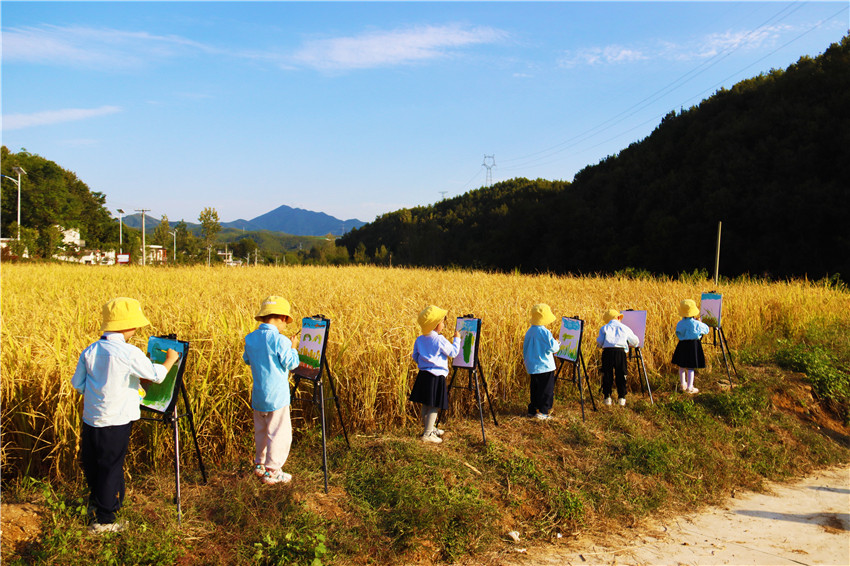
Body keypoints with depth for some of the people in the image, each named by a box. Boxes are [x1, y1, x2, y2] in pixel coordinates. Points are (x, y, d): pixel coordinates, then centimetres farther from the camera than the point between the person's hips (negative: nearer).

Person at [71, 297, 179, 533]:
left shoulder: (89, 351, 0)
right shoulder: (129, 353, -17)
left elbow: (77, 383, 7)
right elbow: (156, 375, -11)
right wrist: (170, 360, 7)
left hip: (90, 418, 6)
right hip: (116, 421, -6)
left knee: (92, 464, 21)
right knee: (111, 468, 6)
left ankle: (96, 502, 41)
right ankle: (104, 520, 15)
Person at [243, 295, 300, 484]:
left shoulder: (250, 338, 3)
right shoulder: (280, 340, -19)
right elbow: (291, 363, -13)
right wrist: (292, 347, 1)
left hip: (258, 395, 7)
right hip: (276, 396, -7)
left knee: (261, 431, 22)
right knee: (279, 433, 3)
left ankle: (260, 464, 34)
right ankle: (272, 471, 7)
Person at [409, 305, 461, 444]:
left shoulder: (419, 339, 5)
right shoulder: (440, 340, -15)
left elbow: (415, 357, 12)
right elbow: (453, 352, -9)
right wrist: (456, 339, 5)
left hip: (423, 375, 8)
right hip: (436, 376, -8)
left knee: (426, 405, 18)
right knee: (434, 406, 0)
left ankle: (429, 428, 33)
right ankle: (427, 434, 2)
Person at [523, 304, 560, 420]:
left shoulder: (529, 332, 7)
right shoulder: (545, 332, -17)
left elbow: (525, 348, 15)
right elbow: (552, 347, -19)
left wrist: (526, 361, 26)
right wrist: (557, 344, 3)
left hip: (532, 366, 7)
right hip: (545, 366, -7)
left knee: (534, 389, 16)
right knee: (546, 390, 1)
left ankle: (532, 410, 19)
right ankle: (542, 412, 1)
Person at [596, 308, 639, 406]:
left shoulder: (604, 328, 11)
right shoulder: (625, 328, 13)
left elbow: (599, 342, 5)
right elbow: (635, 342, 18)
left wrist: (601, 345, 28)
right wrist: (628, 344, 38)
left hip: (607, 351, 0)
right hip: (620, 352, 0)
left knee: (607, 375, 7)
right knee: (621, 375, 7)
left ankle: (607, 397, 7)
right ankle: (621, 398, 7)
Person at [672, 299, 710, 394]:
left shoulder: (679, 324, -4)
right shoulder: (696, 324, -13)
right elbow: (706, 330, 3)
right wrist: (701, 323, 18)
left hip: (682, 345, 3)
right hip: (693, 345, -3)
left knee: (682, 366, 17)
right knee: (690, 368, 1)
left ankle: (683, 384, 29)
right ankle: (689, 388, 6)